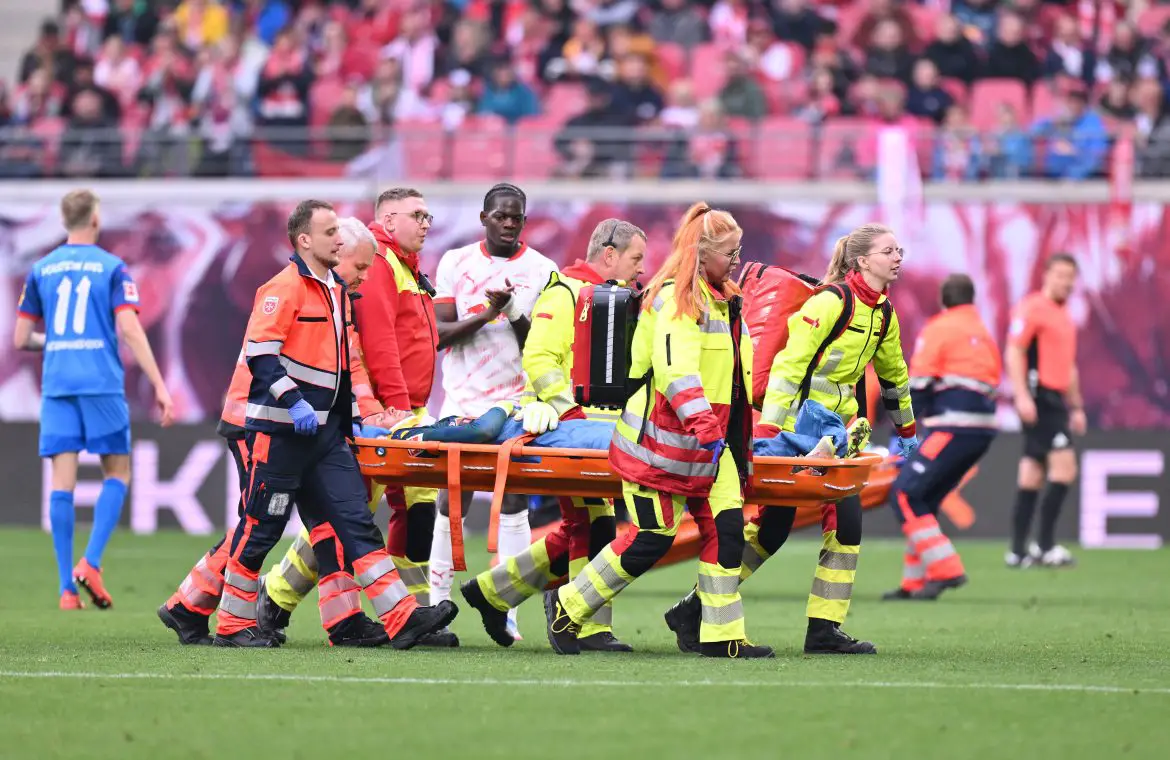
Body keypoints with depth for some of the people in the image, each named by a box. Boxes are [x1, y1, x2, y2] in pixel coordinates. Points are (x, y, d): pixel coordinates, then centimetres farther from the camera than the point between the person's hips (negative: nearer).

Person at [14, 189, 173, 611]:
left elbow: (21, 339, 12)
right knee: (117, 473, 10)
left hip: (57, 386, 3)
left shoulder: (41, 270, 10)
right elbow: (129, 328, -10)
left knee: (63, 481, 1)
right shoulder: (112, 267, 1)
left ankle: (67, 588, -3)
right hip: (101, 383, -3)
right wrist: (159, 386, -11)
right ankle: (91, 563, -9)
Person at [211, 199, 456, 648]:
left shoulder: (336, 292, 18)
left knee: (355, 522, -1)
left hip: (326, 432, 8)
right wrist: (293, 403, -24)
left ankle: (402, 619, -9)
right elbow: (259, 354, -17)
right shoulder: (284, 289, -9)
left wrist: (352, 416, 20)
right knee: (261, 528, -1)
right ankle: (233, 625, 10)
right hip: (280, 431, -8)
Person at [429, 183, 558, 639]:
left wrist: (515, 312, -19)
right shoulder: (456, 263, 5)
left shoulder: (541, 271, 3)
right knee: (451, 504, 2)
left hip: (516, 401, -1)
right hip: (462, 400, 1)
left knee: (513, 505, -4)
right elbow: (441, 333, -2)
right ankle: (438, 604, 9)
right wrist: (487, 314, -16)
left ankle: (507, 609, -2)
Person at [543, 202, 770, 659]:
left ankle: (722, 636, 0)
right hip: (662, 441, -9)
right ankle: (568, 607, 10)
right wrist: (703, 423, -41)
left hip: (712, 442, 9)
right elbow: (675, 368, -31)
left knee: (726, 528, -3)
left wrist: (733, 430, 30)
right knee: (651, 539, -5)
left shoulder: (723, 299, 13)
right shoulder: (675, 299, -17)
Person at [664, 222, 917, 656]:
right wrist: (768, 429, -30)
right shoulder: (833, 300, -17)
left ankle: (824, 629, 4)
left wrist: (906, 430, 34)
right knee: (773, 524, -8)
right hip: (795, 420, -8)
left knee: (847, 521, -2)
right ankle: (694, 610, 2)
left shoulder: (883, 314, 9)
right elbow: (789, 360, -23)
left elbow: (893, 374, 26)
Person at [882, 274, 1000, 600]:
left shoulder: (938, 330, 2)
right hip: (984, 429, 8)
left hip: (954, 427, -8)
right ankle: (914, 583, 11)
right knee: (925, 502, 14)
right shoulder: (985, 335, 25)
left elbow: (917, 388, -5)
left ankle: (945, 570, -16)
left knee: (904, 494, -8)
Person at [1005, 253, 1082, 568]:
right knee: (1064, 467, -15)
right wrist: (1022, 396, -22)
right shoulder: (1033, 308, -7)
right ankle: (1045, 545, -12)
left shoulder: (1065, 317, 21)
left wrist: (1076, 406, 26)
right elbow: (1014, 352, -14)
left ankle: (1018, 551, 8)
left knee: (1032, 476, 8)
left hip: (1056, 400, 9)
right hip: (1038, 398, -9)